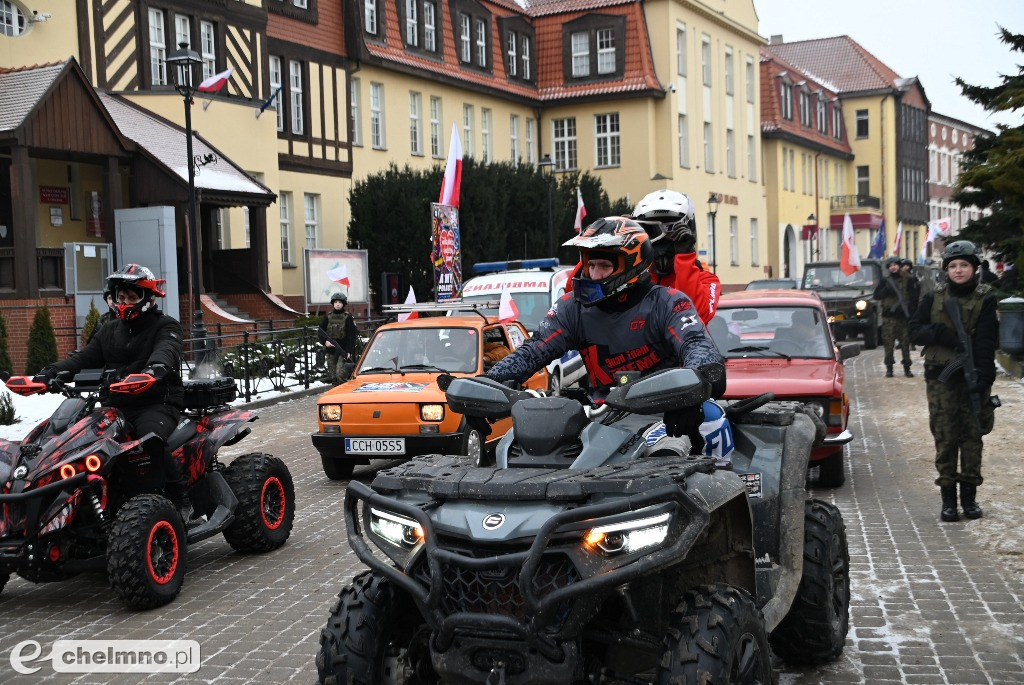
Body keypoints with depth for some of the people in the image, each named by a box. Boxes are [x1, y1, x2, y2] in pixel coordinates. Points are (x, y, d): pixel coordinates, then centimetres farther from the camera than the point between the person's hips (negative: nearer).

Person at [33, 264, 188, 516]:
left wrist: (156, 367, -46)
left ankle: (180, 498, -22)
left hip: (157, 402, -6)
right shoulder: (109, 331, 23)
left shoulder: (165, 326, 4)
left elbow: (166, 351, -21)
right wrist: (52, 372, -11)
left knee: (150, 439, -37)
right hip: (116, 405, 6)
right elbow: (84, 357, 9)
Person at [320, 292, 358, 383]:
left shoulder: (347, 317, -1)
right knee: (332, 377, 5)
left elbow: (351, 335, -4)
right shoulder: (327, 317, 8)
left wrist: (349, 351, -13)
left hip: (343, 351, -4)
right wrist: (325, 341, -9)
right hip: (330, 350, 4)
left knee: (340, 374, -16)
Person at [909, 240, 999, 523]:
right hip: (941, 377, 1)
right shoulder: (934, 297, 7)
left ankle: (969, 496, 12)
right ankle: (948, 498, 6)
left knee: (972, 436, 3)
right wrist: (942, 333, -14)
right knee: (945, 438, 0)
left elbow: (986, 341, -8)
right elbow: (915, 330, 5)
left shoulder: (985, 299, 0)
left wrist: (982, 377, -18)